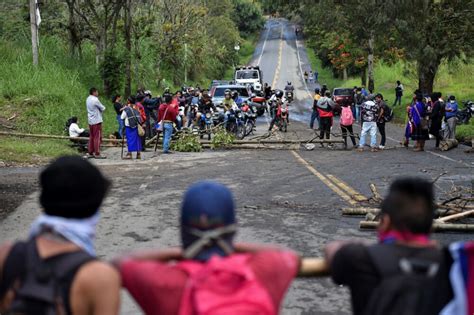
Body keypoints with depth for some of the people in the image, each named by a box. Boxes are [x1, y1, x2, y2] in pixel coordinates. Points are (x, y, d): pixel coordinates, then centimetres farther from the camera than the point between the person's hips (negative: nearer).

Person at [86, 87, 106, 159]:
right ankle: (97, 154, -5)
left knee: (92, 137, 12)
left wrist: (97, 109, 3)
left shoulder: (88, 99, 12)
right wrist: (102, 108, 12)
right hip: (97, 121, -9)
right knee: (97, 137, -5)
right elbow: (103, 108, -8)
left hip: (90, 121, 9)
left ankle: (90, 153, 13)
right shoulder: (95, 100, -15)